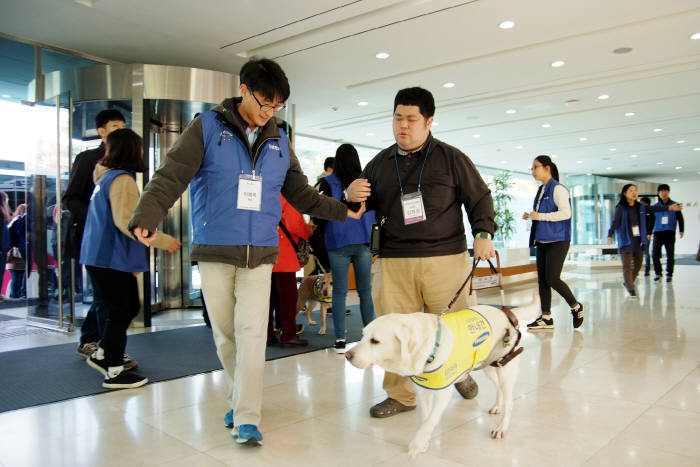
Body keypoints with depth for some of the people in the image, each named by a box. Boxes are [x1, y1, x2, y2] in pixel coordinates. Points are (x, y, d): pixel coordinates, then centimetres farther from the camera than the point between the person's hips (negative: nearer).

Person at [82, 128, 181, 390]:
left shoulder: (105, 176, 15)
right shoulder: (122, 179, -15)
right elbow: (125, 221, -24)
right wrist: (162, 240, -22)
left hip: (99, 257, 10)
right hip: (111, 259, -10)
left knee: (128, 308, 18)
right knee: (120, 313, -1)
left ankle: (101, 355, 28)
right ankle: (114, 373, 7)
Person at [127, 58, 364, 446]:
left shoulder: (278, 141, 11)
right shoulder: (207, 128, -1)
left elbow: (300, 192, 18)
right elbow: (171, 176, -11)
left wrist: (343, 211, 13)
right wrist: (145, 218, -26)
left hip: (260, 253, 2)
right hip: (214, 250, -1)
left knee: (252, 331, -8)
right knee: (225, 334, 9)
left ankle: (246, 420, -1)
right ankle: (241, 398, 29)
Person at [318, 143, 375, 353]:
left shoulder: (328, 183, -3)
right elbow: (377, 214, 9)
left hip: (338, 244, -2)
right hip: (364, 243, 2)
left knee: (339, 292, 2)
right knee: (365, 290, 9)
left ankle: (340, 339, 3)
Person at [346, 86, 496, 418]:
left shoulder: (451, 158, 5)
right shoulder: (380, 162, 13)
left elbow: (479, 198, 8)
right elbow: (367, 205, 21)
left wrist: (484, 233, -6)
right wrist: (352, 196, -2)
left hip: (445, 259, -2)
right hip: (393, 262, 2)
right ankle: (400, 394, 16)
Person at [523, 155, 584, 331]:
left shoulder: (558, 189, -9)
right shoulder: (541, 190, 17)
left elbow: (566, 213, -18)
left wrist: (541, 216, -18)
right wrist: (530, 216, 7)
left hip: (557, 240, -8)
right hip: (542, 240, 9)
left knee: (552, 279, -12)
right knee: (542, 280, 5)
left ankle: (576, 306, 12)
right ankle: (546, 318, 10)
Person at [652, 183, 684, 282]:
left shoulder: (674, 205, 4)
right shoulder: (655, 206, 8)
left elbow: (680, 218, 7)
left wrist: (681, 230, -1)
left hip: (670, 233, -1)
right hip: (658, 233, 1)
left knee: (670, 255, 2)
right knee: (655, 254, -4)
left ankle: (669, 274, 14)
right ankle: (657, 273, 10)